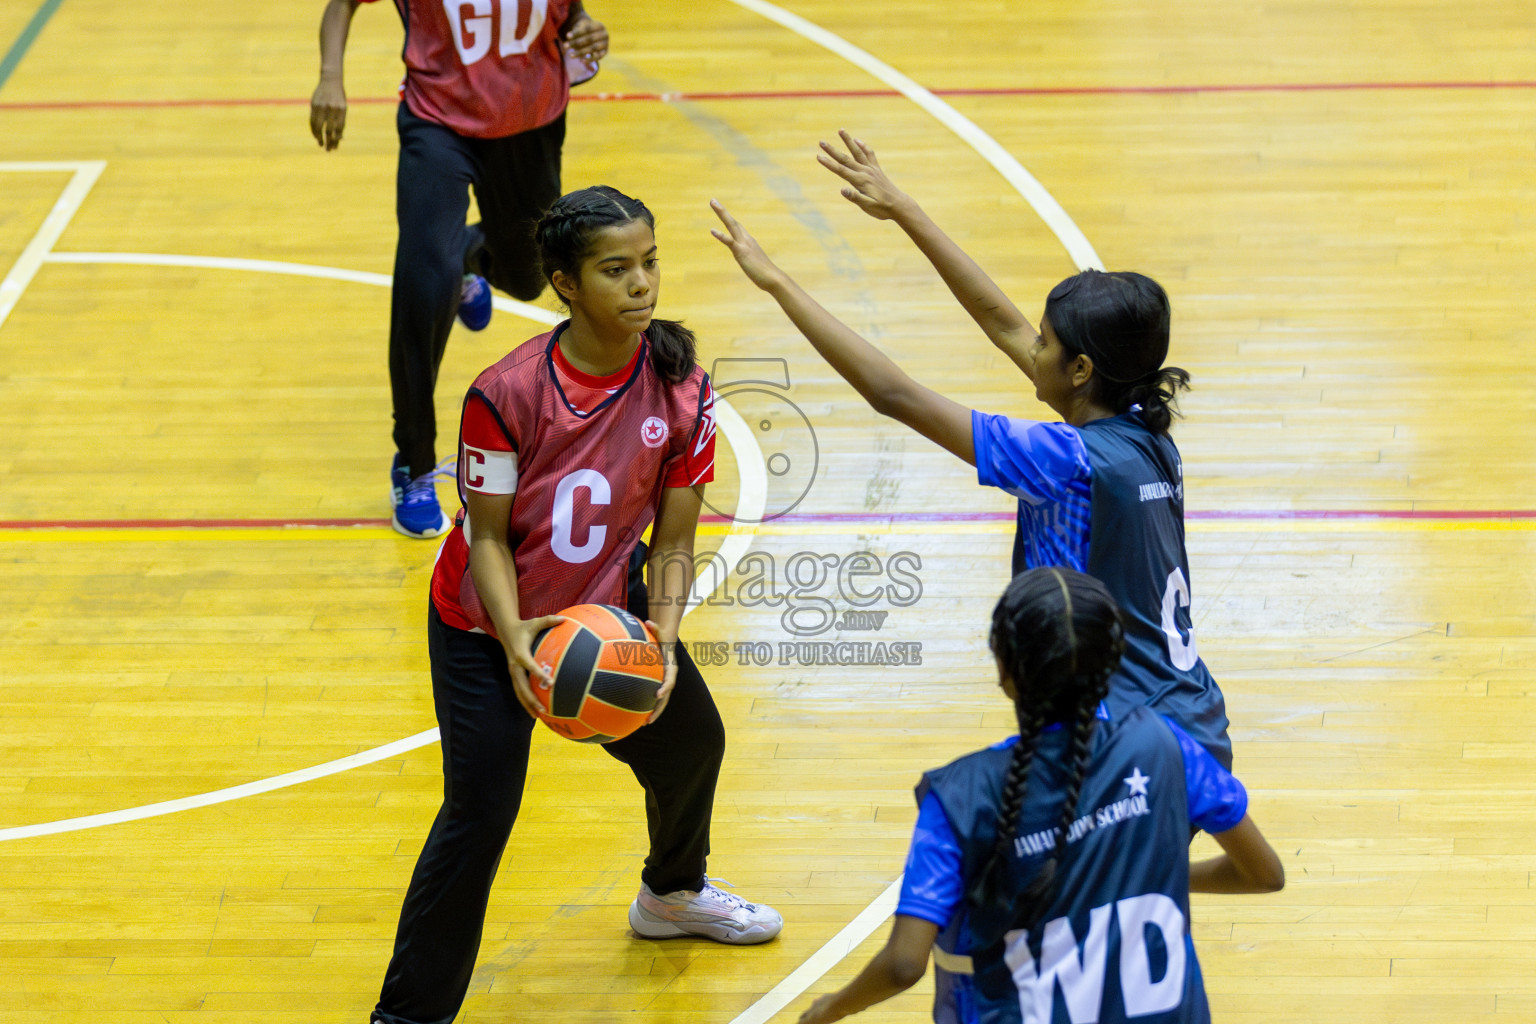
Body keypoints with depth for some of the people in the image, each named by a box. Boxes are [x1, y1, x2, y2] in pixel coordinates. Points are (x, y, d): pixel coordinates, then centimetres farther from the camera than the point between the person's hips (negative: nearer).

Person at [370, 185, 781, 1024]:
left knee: (691, 741, 22)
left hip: (607, 608, 5)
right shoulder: (507, 393, -27)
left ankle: (671, 894, 55)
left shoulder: (681, 390, -16)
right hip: (488, 627, -5)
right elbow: (488, 532, -19)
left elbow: (672, 540, -10)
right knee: (482, 812, -12)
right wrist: (514, 640, -33)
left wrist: (663, 637, -25)